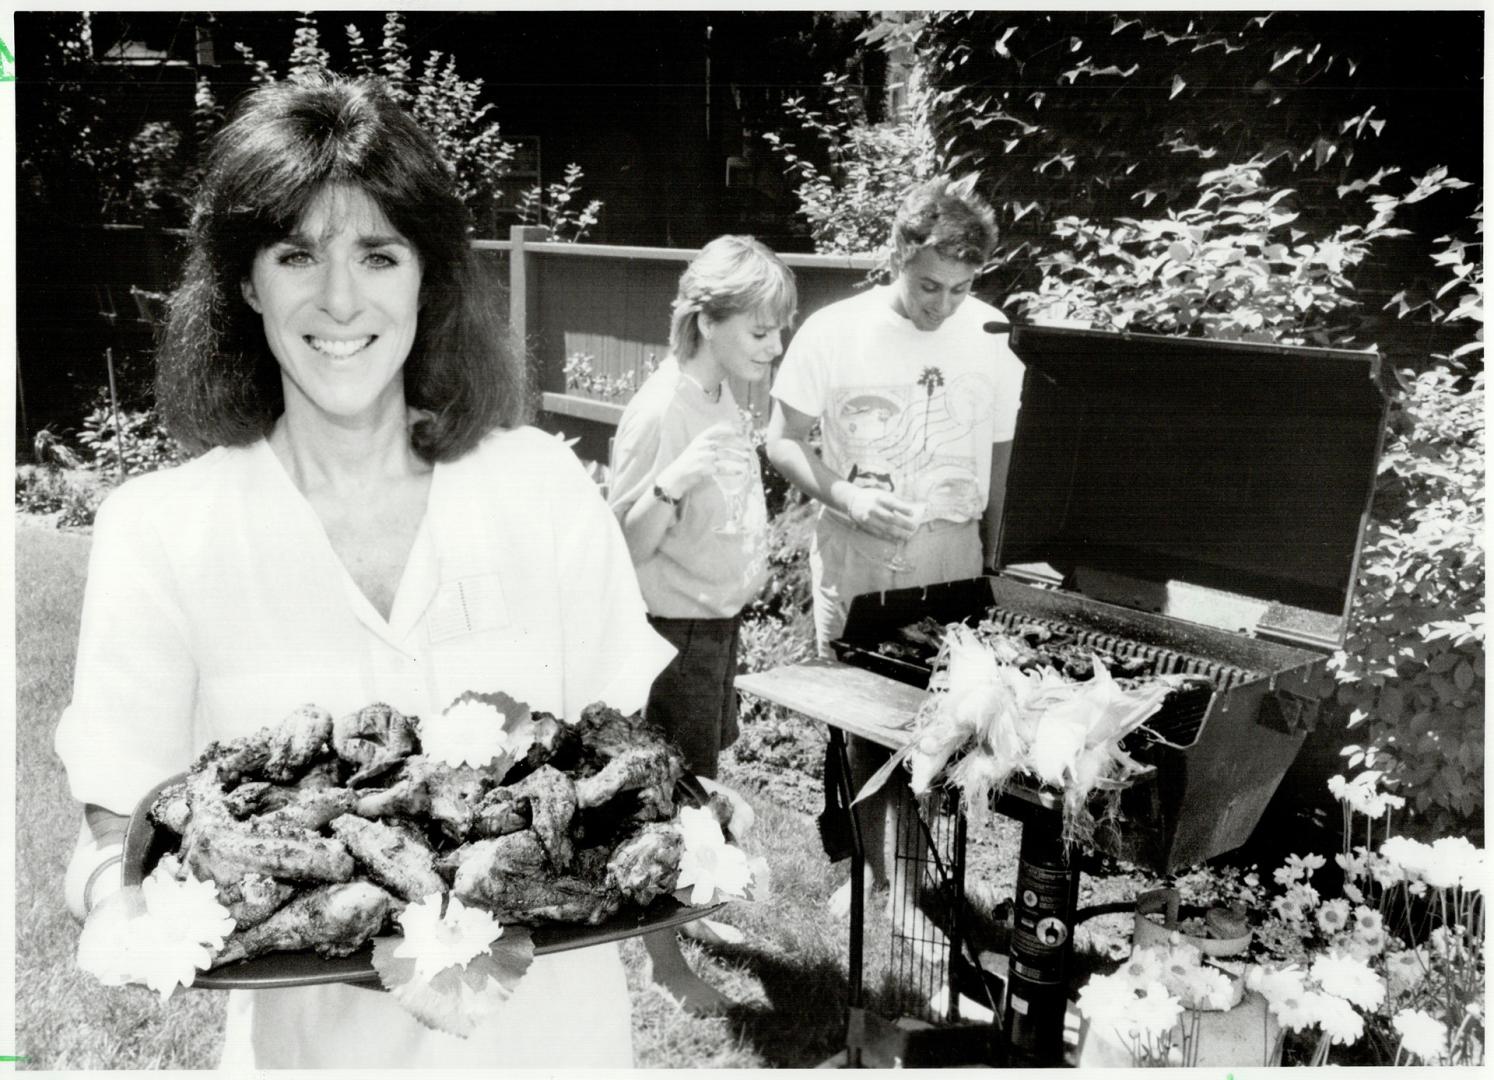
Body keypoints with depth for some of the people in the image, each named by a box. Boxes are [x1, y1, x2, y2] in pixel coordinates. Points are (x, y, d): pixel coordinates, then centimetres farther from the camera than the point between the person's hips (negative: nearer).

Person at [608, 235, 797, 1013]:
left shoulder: (723, 398, 3)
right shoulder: (660, 412, -22)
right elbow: (627, 545, -22)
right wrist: (673, 482, -36)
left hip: (718, 617, 8)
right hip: (674, 627, -8)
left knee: (695, 783, 21)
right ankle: (664, 959, 21)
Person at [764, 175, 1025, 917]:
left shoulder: (994, 339, -3)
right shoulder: (834, 332, -7)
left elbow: (1004, 461, 6)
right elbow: (783, 441, 0)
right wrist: (845, 496, -16)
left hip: (950, 560, 0)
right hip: (853, 557, 0)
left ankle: (915, 873, 18)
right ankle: (869, 866, 27)